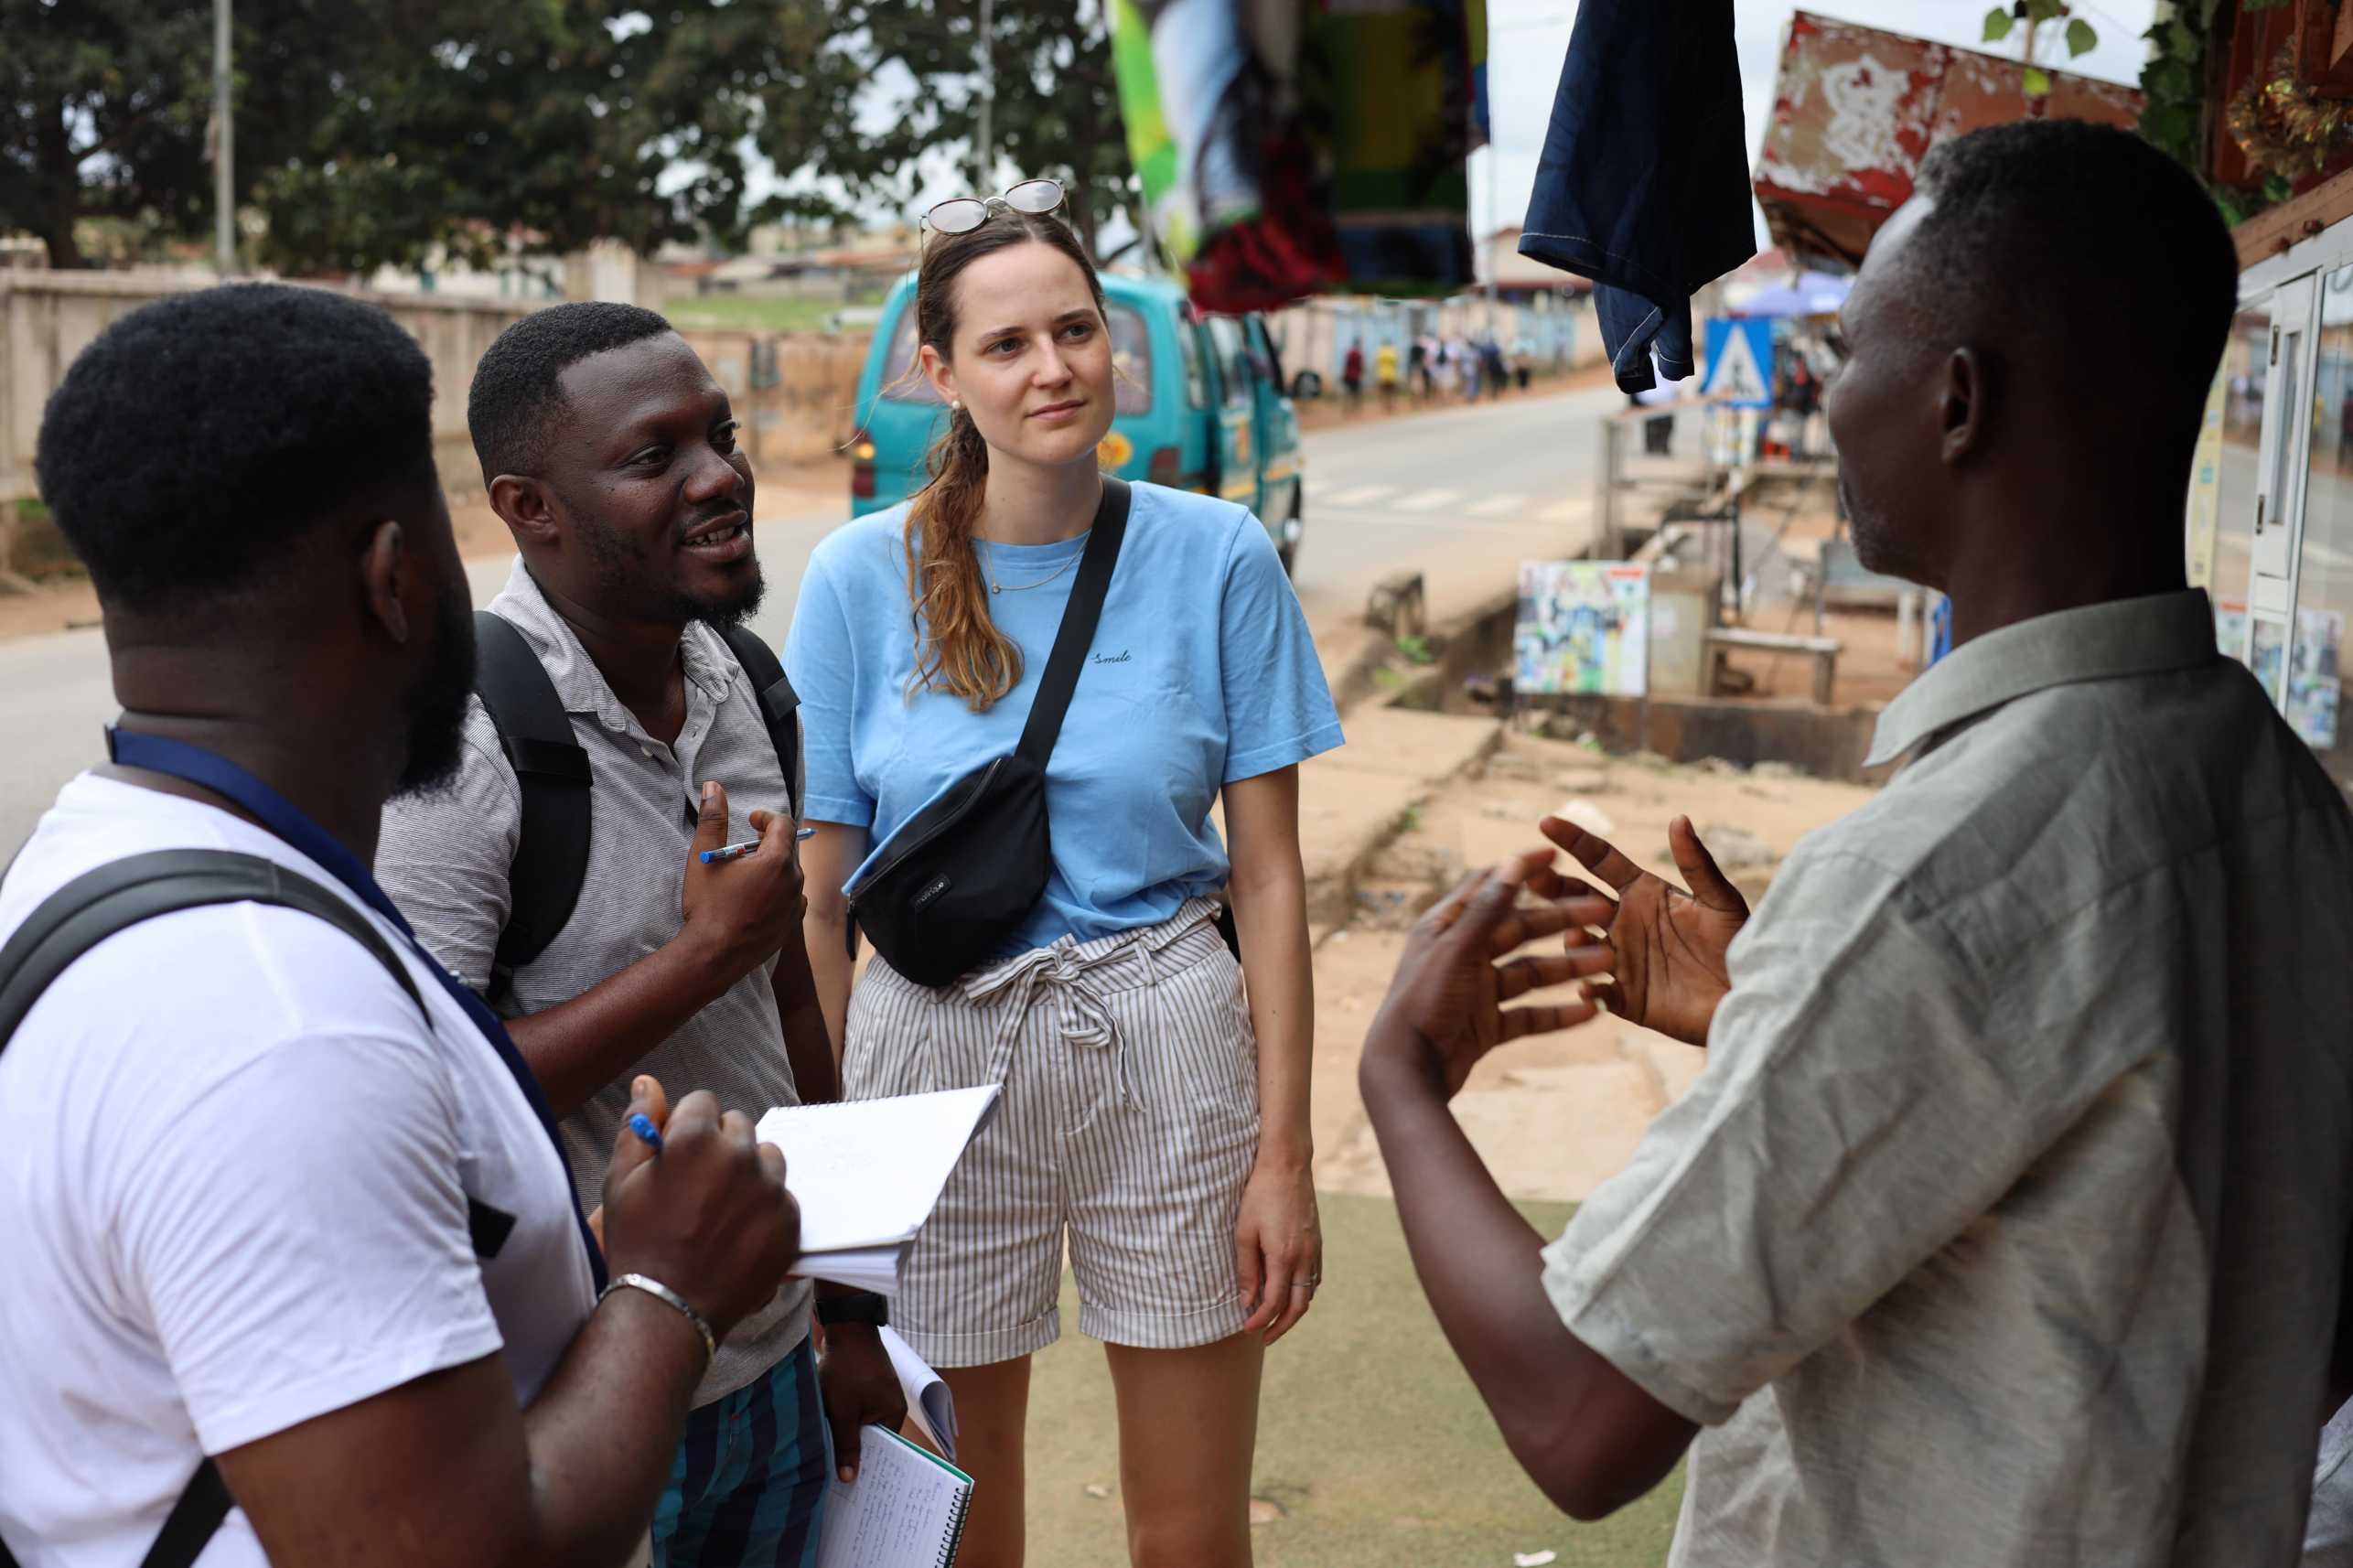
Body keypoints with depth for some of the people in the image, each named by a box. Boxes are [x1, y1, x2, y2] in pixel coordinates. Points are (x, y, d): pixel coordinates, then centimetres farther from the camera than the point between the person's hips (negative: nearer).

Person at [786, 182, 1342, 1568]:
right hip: (933, 1048, 0)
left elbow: (1269, 873, -2)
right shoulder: (862, 578, -4)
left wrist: (1285, 1152, -5)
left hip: (1165, 1049, 0)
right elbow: (818, 898, 0)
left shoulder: (1218, 556, -3)